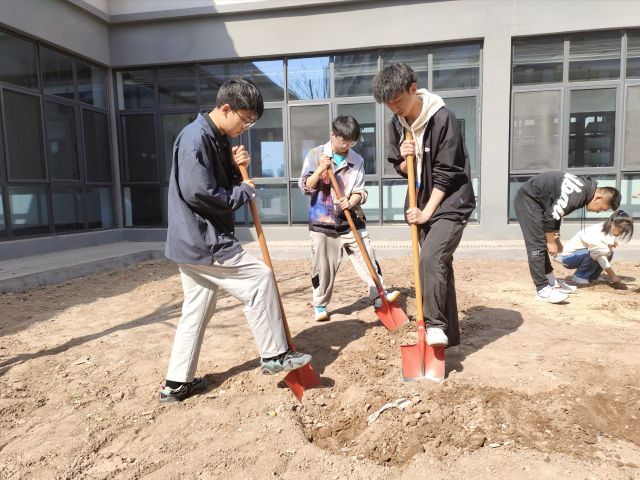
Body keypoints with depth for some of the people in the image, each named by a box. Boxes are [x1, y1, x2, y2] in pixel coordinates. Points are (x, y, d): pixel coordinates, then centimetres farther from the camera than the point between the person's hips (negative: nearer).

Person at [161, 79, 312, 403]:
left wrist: (236, 168, 0)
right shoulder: (197, 137, -16)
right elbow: (199, 193, -23)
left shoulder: (218, 139, 15)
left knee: (197, 310, 14)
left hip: (195, 242, 10)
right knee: (260, 278, -6)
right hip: (203, 241, -10)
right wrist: (244, 192, -11)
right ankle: (274, 355, 7)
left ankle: (177, 383, 24)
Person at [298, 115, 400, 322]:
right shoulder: (315, 155, -1)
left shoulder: (357, 161, 5)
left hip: (351, 220, 2)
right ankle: (320, 305, 21)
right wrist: (321, 169, -20)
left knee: (367, 257, -2)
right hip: (322, 221, -2)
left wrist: (351, 202, -19)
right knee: (323, 266, 5)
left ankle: (379, 296, 8)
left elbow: (360, 191, 1)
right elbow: (305, 188, -6)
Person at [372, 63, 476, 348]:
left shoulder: (442, 119, -17)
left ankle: (435, 324, -13)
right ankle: (448, 336, 18)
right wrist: (404, 159, -12)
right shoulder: (397, 124, 3)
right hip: (424, 205, 6)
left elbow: (446, 173, -17)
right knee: (439, 266, 9)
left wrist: (427, 212, -18)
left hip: (451, 203, -6)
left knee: (430, 258, -25)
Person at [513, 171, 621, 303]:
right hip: (527, 199, -10)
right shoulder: (577, 194, -25)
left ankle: (553, 283, 22)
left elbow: (556, 213, 15)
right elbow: (549, 217, -23)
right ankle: (542, 290, -10)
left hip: (534, 200, 11)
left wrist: (556, 239, 13)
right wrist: (551, 242, -11)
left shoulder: (585, 187, 7)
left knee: (542, 244, 14)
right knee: (537, 245, -12)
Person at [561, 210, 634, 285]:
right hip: (568, 257, -8)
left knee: (609, 253, -6)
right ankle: (579, 276, -11)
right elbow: (600, 256, -25)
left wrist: (612, 244, -20)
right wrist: (613, 276, -21)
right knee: (595, 253, -31)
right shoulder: (597, 233, -29)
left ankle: (592, 276, 5)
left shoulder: (608, 230, -4)